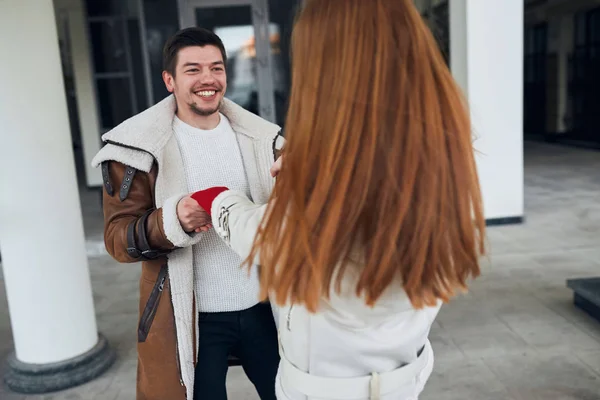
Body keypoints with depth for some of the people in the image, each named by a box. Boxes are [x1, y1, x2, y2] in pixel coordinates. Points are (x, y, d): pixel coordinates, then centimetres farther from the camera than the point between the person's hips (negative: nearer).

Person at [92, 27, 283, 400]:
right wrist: (172, 221, -30)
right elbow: (118, 237, -10)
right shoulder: (139, 147, -9)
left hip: (265, 306, 4)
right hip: (190, 318, -3)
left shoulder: (260, 137, 2)